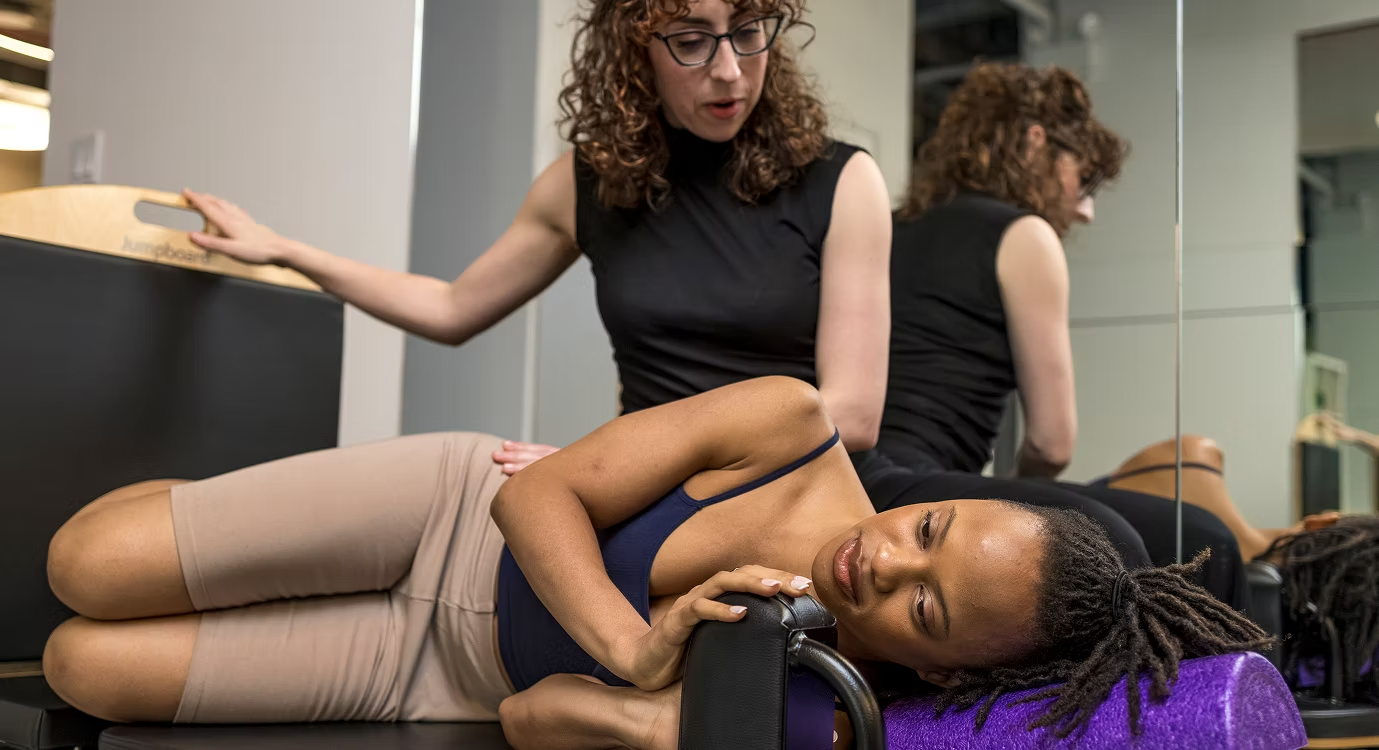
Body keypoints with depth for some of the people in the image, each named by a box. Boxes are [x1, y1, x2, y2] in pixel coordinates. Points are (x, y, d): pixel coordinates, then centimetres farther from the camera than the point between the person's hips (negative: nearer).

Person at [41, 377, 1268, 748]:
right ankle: (186, 524, 28)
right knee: (84, 569, -7)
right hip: (454, 507, 1)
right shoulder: (793, 427, -23)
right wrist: (636, 645, -34)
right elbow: (542, 495, -19)